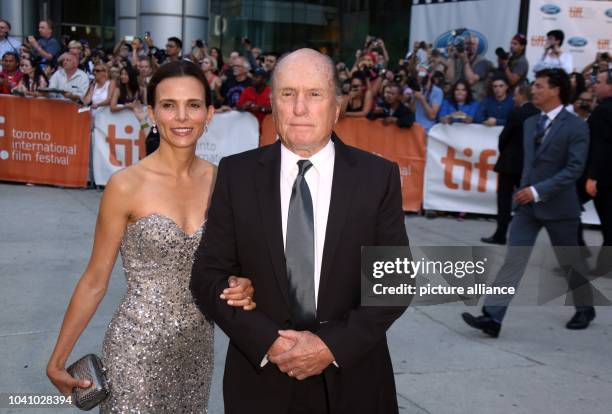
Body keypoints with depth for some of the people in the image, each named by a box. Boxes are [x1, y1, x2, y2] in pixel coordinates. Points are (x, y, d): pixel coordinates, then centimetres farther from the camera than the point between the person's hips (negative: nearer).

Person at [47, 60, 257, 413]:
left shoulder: (220, 181, -4)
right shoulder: (127, 186, -15)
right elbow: (95, 281, -6)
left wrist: (243, 288, -12)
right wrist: (58, 360, -3)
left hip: (197, 346, 4)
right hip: (138, 347, -4)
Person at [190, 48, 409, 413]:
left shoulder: (378, 176, -6)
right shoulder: (237, 174, -4)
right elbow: (209, 276, -3)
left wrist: (333, 344, -15)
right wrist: (266, 341, -15)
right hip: (261, 377, 0)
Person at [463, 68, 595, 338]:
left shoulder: (576, 126, -11)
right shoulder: (530, 123, 10)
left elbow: (574, 168, -18)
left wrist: (538, 191, -23)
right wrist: (525, 189, 11)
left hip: (558, 204, -5)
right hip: (527, 203, 5)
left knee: (570, 260, 11)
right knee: (513, 259, -4)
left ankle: (585, 309, 35)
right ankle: (492, 316, -9)